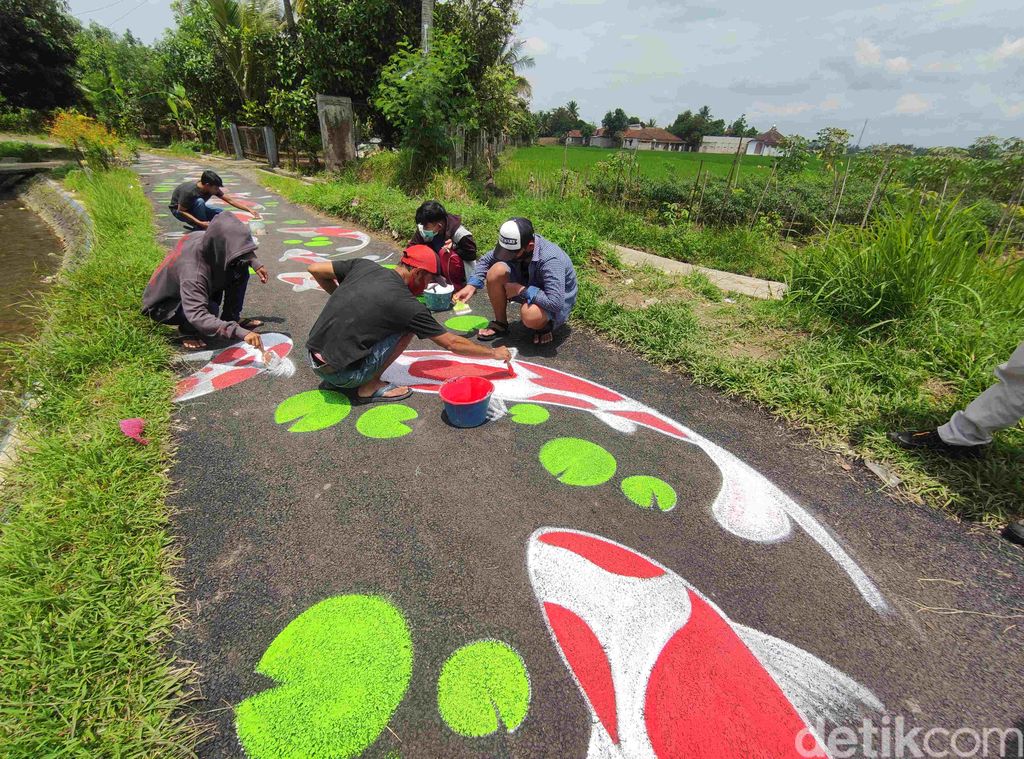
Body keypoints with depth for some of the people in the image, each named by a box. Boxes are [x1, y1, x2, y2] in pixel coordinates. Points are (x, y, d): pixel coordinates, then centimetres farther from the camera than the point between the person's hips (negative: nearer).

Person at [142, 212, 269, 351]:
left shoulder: (213, 241, -22)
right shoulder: (193, 271, -42)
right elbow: (197, 317, -52)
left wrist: (254, 262, -14)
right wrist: (240, 332, -62)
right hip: (164, 305, -7)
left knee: (241, 268, -10)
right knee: (211, 309, -38)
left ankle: (231, 318, 1)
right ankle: (187, 330, -4)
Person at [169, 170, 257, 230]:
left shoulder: (213, 189, -20)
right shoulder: (189, 191, -38)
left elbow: (230, 200, -17)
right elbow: (181, 211, -31)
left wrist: (250, 210, -22)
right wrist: (200, 223, -39)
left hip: (195, 208, 6)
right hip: (178, 210, -6)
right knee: (199, 201, -36)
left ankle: (196, 226, 3)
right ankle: (201, 229, -20)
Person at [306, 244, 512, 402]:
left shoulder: (364, 265, 1)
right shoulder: (408, 305, -13)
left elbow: (315, 269, 10)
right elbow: (452, 343, -5)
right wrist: (495, 353, 6)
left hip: (313, 357, 7)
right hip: (340, 373, -7)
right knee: (408, 328, -4)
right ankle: (370, 387, 1)